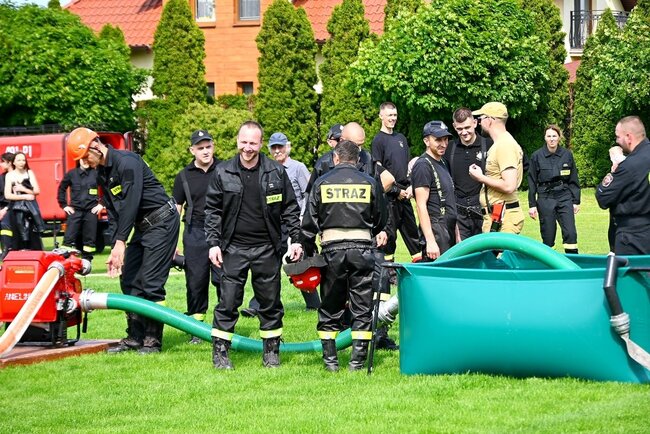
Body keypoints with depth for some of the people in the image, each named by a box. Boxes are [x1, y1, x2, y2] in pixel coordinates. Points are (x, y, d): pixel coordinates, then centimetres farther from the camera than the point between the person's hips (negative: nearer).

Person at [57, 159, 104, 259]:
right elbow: (61, 189, 14)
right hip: (75, 210, 0)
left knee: (89, 239, 5)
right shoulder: (71, 174, 4)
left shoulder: (96, 173, 0)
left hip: (91, 211, 0)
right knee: (69, 238, -7)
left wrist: (101, 204, 0)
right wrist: (64, 205, 8)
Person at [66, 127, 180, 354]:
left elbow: (131, 202, -25)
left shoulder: (126, 162, -19)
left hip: (162, 220, -10)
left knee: (151, 282, -11)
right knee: (129, 280, 7)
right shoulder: (102, 174, 10)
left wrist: (120, 242, -26)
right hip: (142, 226, 10)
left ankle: (153, 340, -5)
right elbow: (113, 213, 11)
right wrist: (115, 250, 2)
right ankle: (135, 337, 13)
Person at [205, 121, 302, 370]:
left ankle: (271, 351, 19)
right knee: (228, 302, -2)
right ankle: (220, 352, 5)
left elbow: (290, 209, 7)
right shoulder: (223, 173, 0)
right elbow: (212, 210, 5)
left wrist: (296, 239, 1)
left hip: (267, 248, 1)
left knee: (270, 302, 8)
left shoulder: (276, 172, 1)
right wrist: (213, 243, -3)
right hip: (234, 248, -1)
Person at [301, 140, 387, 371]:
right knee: (362, 307, 5)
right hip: (362, 248, 0)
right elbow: (380, 222, 12)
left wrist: (309, 252, 13)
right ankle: (358, 359, 2)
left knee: (330, 307, 11)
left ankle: (330, 359, 11)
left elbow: (309, 223, 3)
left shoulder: (322, 183, 3)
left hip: (332, 248, 0)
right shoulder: (369, 183, 4)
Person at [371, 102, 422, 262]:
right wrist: (396, 191, -10)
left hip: (404, 193, 6)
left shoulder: (401, 138, 16)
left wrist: (410, 187, 3)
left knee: (411, 228, 9)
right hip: (389, 195, -6)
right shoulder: (378, 140, -4)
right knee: (390, 231, -4)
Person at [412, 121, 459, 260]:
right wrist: (430, 241, -21)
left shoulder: (442, 163, 20)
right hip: (435, 232, -9)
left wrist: (456, 233, 21)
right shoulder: (423, 165, -9)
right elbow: (421, 205, -15)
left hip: (449, 230, 9)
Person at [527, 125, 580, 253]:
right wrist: (532, 205, 1)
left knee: (570, 232, -8)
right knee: (548, 235, 2)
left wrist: (576, 201, 7)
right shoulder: (537, 156, 0)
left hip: (565, 197, 1)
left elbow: (574, 180, 10)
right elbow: (532, 182, 4)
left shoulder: (567, 155, 4)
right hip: (545, 198, -1)